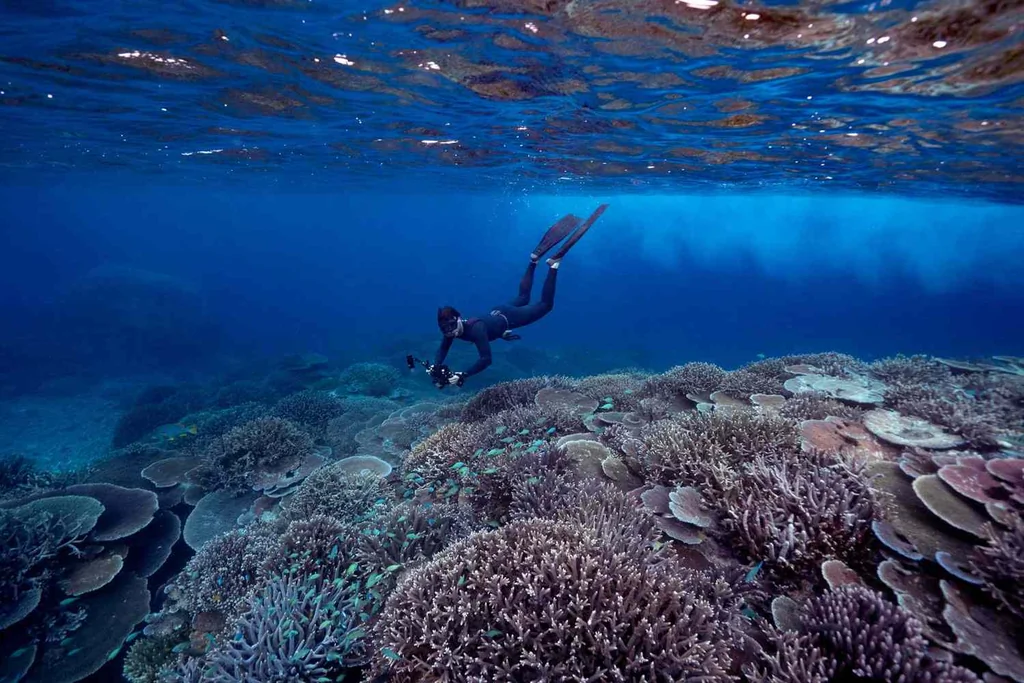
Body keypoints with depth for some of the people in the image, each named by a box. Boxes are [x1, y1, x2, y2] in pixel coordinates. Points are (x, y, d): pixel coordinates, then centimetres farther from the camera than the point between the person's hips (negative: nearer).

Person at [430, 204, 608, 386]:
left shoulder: (475, 329, -41)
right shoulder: (451, 328, -21)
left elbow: (486, 359, -44)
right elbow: (443, 349, -7)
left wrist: (463, 375, -49)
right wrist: (436, 367, -24)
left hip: (508, 318, -6)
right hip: (497, 313, 6)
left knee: (545, 304, 9)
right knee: (523, 298, 31)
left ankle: (554, 263, 14)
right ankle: (535, 257, 37)